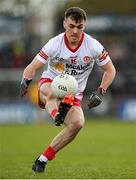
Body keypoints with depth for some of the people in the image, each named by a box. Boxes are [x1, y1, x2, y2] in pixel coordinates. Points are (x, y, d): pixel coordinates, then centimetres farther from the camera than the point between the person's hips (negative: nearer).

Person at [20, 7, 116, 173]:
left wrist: (100, 92, -11)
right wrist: (26, 80, -35)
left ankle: (43, 159, -20)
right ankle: (56, 115, -70)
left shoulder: (93, 46, -10)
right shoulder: (54, 44, -15)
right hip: (49, 84, -1)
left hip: (74, 95, 1)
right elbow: (32, 67, -12)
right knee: (52, 92, -39)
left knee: (78, 124, -28)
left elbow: (110, 70, 3)